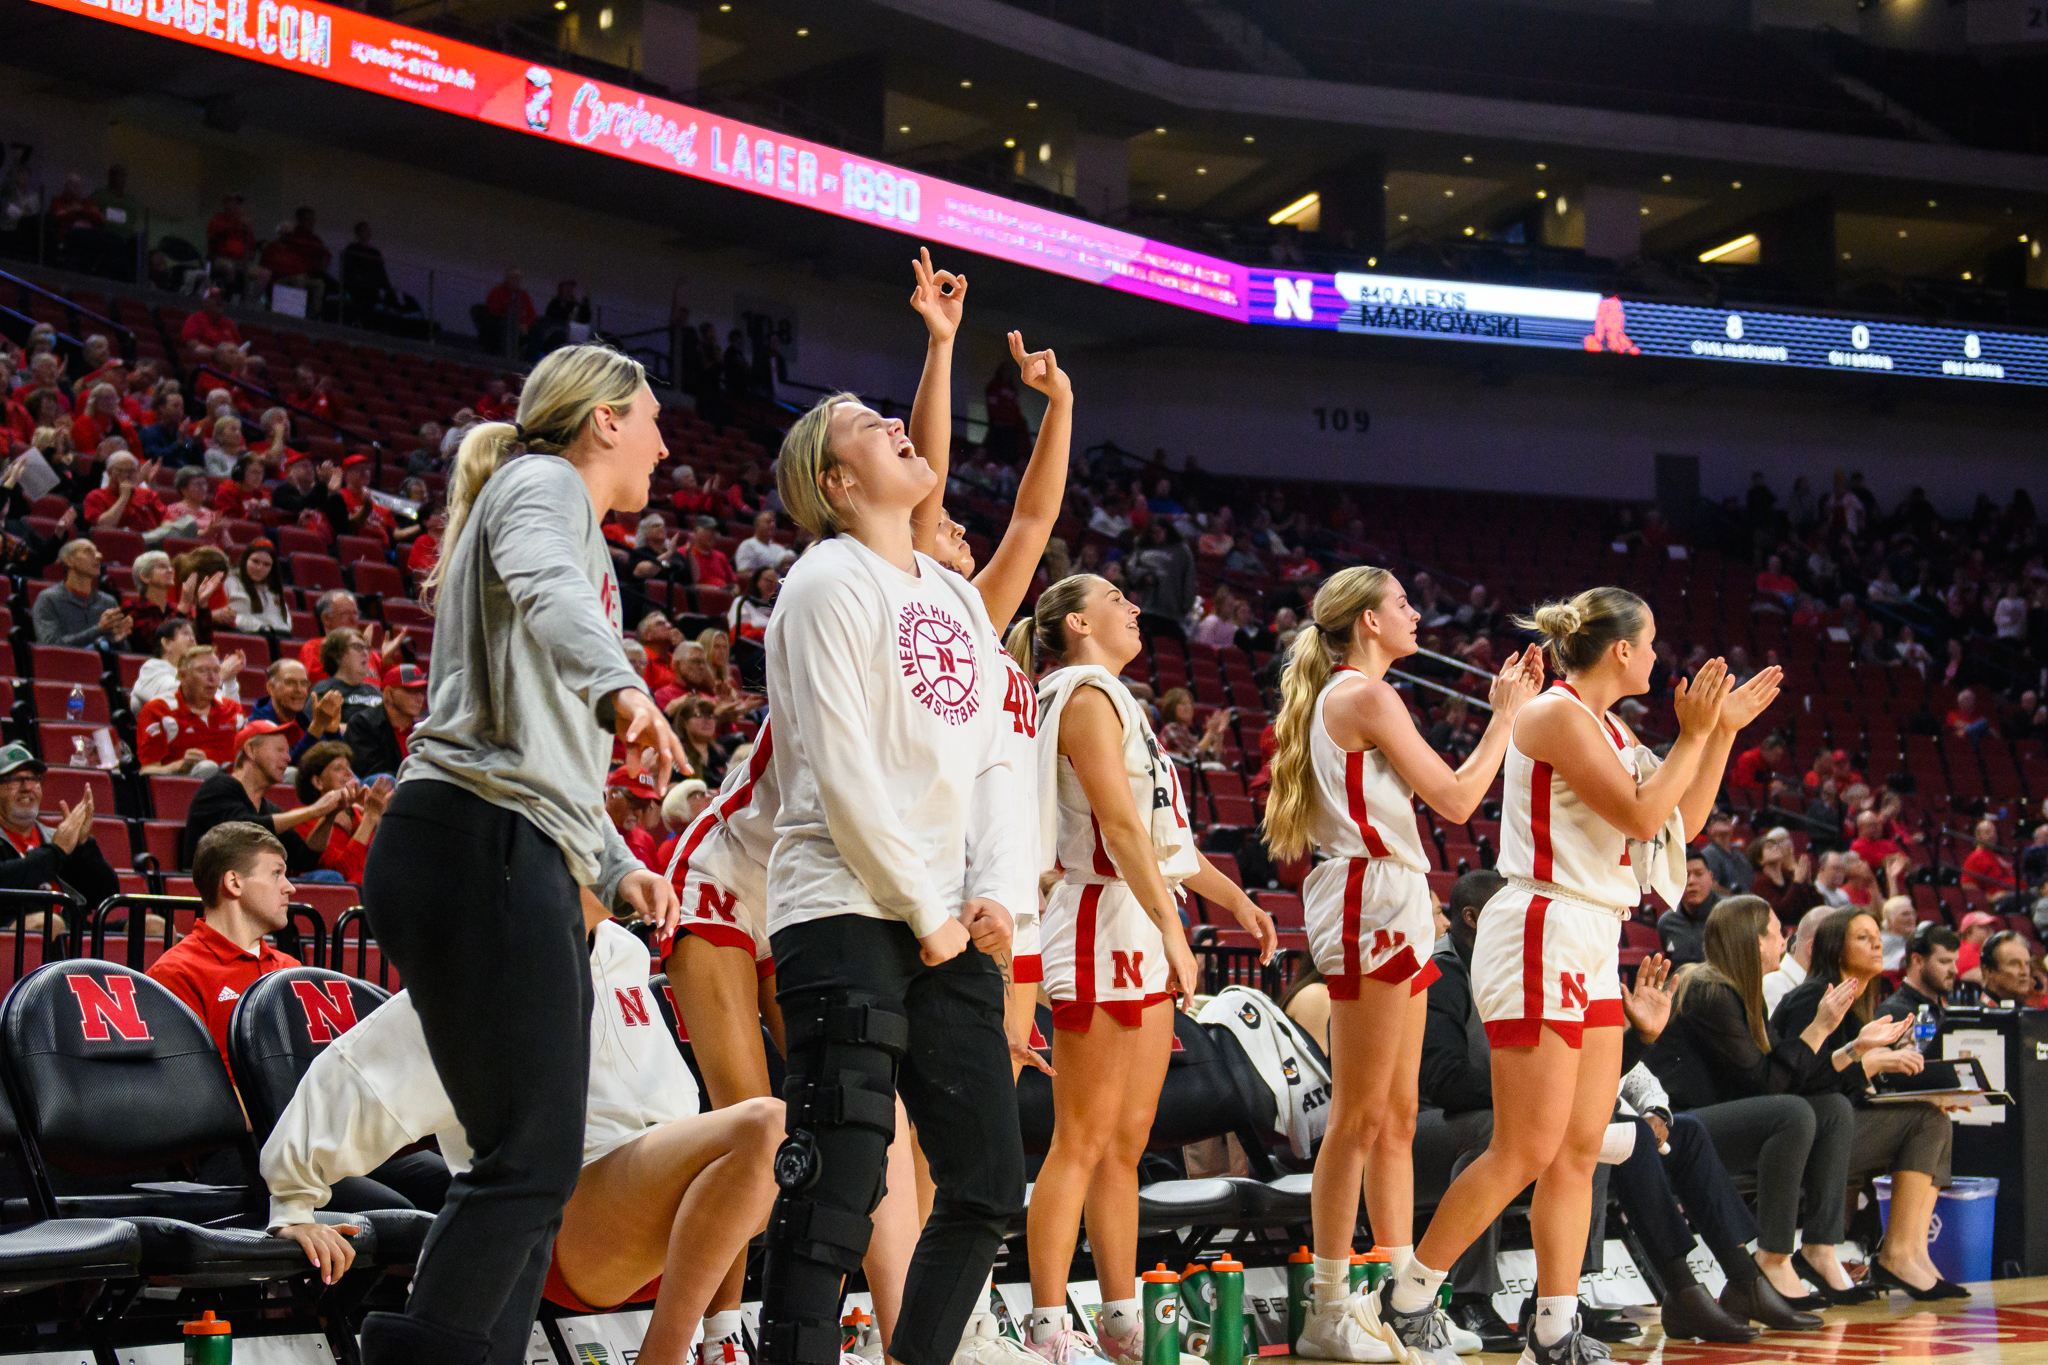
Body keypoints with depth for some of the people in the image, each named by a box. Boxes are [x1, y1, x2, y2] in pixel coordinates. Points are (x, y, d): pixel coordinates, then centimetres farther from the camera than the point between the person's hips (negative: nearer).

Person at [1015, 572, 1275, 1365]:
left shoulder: (1112, 699, 22)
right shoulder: (1087, 696, -9)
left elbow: (1162, 829, 26)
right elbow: (1121, 827, -17)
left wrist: (1231, 898, 22)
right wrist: (1172, 928, -21)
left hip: (1140, 940, 10)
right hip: (1105, 924, -10)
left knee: (1126, 1144, 11)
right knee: (1083, 1143, -8)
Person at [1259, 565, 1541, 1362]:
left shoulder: (1344, 696, 19)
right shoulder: (1367, 697, -11)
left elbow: (1443, 790, 20)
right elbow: (1457, 800, -11)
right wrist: (1505, 714, -2)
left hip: (1392, 910, 10)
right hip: (1374, 902, -10)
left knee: (1396, 1117, 11)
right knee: (1359, 1116, -8)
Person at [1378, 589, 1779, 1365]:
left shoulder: (1606, 728, 17)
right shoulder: (1558, 715, -11)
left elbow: (1680, 824, 20)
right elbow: (1640, 814, -17)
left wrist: (1724, 730, 17)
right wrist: (1694, 734, -9)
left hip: (1590, 950, 10)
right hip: (1540, 937, -10)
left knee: (1578, 1152, 7)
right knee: (1527, 1152, -9)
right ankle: (1407, 1296, 3)